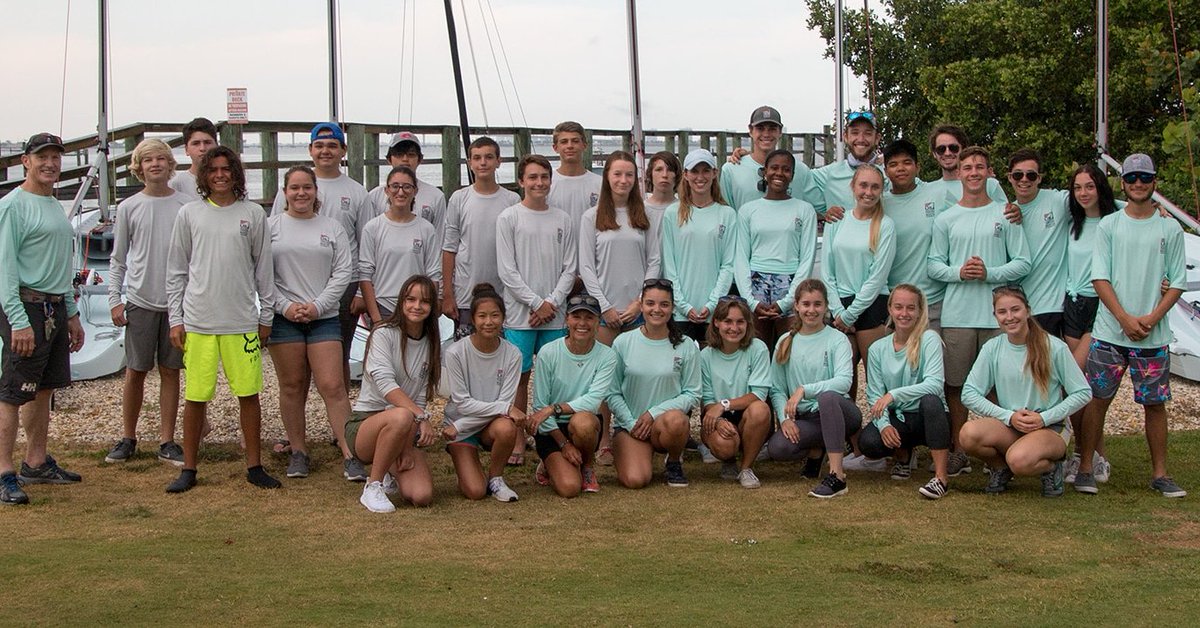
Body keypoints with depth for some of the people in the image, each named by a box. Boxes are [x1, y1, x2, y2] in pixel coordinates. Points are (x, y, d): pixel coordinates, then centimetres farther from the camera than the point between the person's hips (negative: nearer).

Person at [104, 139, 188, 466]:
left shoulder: (185, 206, 2)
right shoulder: (129, 208, 3)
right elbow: (118, 259, 7)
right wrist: (114, 299, -1)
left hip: (177, 301, 0)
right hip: (140, 301, 0)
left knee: (170, 371, 5)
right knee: (135, 371, 5)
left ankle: (167, 441, 12)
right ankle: (128, 438, 17)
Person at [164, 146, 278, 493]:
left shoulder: (253, 214, 6)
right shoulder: (189, 214, 7)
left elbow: (263, 268, 9)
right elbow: (176, 270, 8)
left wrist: (266, 316, 7)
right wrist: (175, 318, 3)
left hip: (242, 321, 0)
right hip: (197, 321, 0)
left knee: (249, 394, 2)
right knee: (195, 397, 3)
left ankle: (254, 465, 13)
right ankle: (188, 468, 14)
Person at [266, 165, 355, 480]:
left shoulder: (332, 228, 8)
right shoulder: (271, 226, 5)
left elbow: (343, 272, 3)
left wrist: (317, 306, -8)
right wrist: (285, 305, -10)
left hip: (324, 318, 0)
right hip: (283, 318, 0)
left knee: (332, 386, -6)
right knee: (292, 386, 6)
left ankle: (349, 454, -6)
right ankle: (298, 452, 15)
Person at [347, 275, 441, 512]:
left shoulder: (431, 345, 9)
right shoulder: (384, 334, -6)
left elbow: (421, 398, 3)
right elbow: (385, 383, -22)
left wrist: (408, 446, -9)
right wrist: (420, 417, -33)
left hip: (406, 434, 5)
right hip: (364, 425, -4)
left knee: (422, 496, -20)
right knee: (402, 417, -39)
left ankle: (389, 475, 17)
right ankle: (373, 488, -18)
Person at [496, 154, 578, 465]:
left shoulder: (564, 220, 10)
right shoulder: (508, 218, 1)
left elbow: (569, 268, 7)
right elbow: (507, 270, -4)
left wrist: (552, 303, -6)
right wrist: (536, 303, -9)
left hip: (555, 314, 3)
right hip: (520, 313, -2)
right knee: (520, 376, 0)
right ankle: (517, 443, 5)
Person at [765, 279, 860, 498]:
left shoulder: (837, 340, -2)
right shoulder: (786, 343, 10)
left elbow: (844, 382, -18)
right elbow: (777, 389, 7)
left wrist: (804, 390, -29)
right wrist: (785, 418, -11)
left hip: (836, 413, -3)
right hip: (803, 419, 3)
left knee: (827, 397, -39)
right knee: (776, 447, -29)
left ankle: (837, 476, -37)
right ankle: (816, 450, 7)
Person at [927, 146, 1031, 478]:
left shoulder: (1005, 215, 6)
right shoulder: (945, 219, 11)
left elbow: (1023, 263, 2)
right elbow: (933, 264, 8)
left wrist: (989, 273, -12)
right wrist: (958, 272, -11)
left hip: (997, 315, -1)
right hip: (956, 315, 1)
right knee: (956, 385, 4)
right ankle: (958, 452, 12)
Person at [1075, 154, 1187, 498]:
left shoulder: (1170, 230, 6)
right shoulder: (1109, 225, 4)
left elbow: (1177, 283, 5)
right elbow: (1100, 279, -2)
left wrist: (1151, 318, -10)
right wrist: (1126, 320, -12)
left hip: (1154, 336, 1)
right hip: (1109, 333, -1)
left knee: (1155, 403, 5)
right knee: (1097, 399, 0)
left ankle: (1159, 473, 15)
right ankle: (1085, 468, 8)